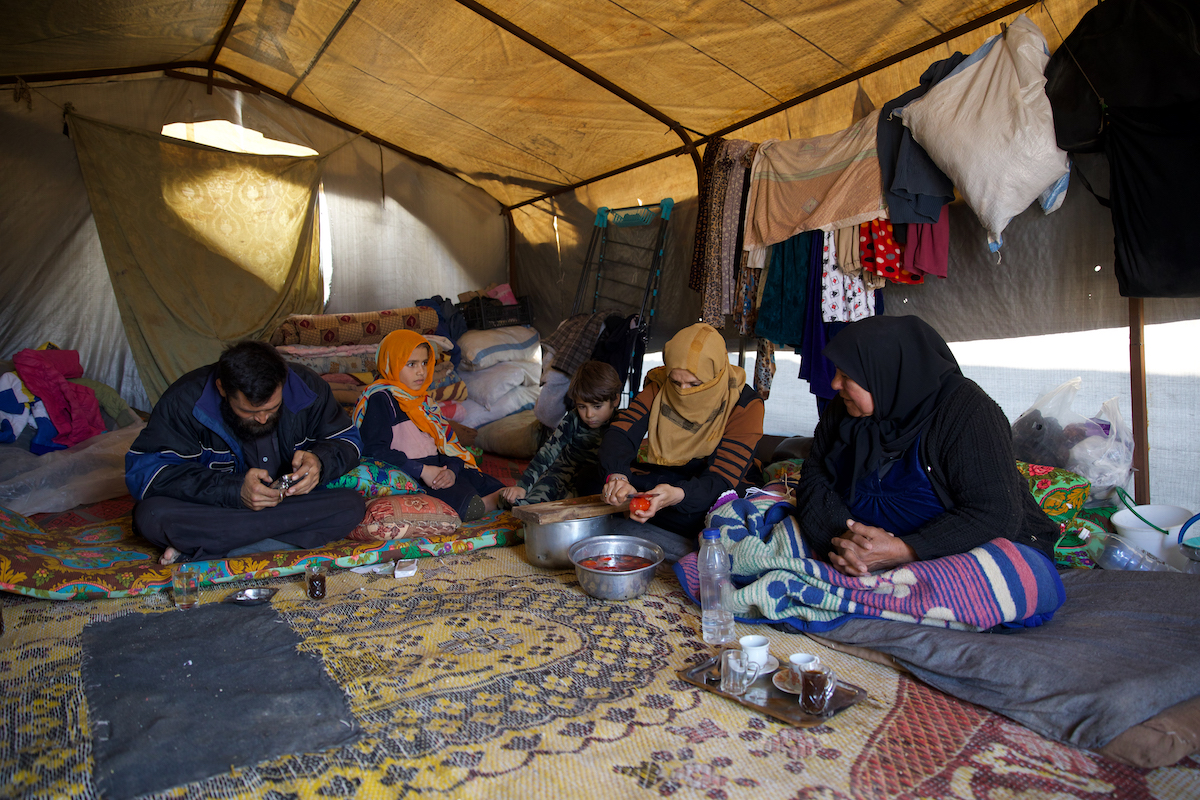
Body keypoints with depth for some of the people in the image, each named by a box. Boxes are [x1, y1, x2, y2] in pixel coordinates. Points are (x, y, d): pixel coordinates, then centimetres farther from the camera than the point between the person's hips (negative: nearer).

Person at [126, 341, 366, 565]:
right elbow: (142, 470, -23)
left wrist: (319, 461, -26)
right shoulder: (186, 399, -18)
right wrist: (234, 490, -33)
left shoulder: (307, 388, -12)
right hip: (209, 508, -2)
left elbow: (347, 441, -1)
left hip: (292, 503, 3)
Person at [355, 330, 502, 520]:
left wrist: (452, 470, -6)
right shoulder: (380, 399, -6)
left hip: (438, 470, 9)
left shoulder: (422, 399, 22)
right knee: (470, 507, -30)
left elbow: (446, 440, 17)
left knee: (495, 489, -10)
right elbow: (375, 450, -17)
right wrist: (422, 471, -21)